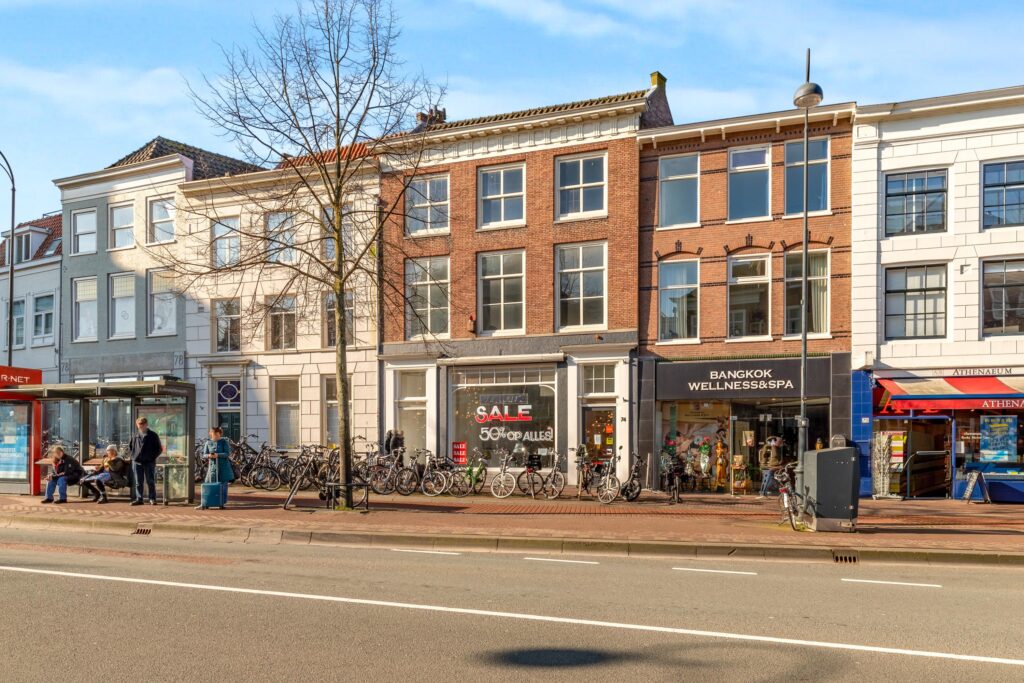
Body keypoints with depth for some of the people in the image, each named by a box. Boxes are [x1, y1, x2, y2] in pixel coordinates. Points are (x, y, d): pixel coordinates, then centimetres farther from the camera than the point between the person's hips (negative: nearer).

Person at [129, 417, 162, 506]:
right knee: (138, 482, 7)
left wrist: (152, 457, -5)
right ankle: (138, 499, 13)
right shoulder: (135, 436, 8)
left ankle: (152, 499, 6)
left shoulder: (153, 435, -1)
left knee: (150, 482, 0)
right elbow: (130, 447, 21)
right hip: (137, 462, 3)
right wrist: (134, 455, 9)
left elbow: (159, 449, 2)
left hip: (149, 462, -3)